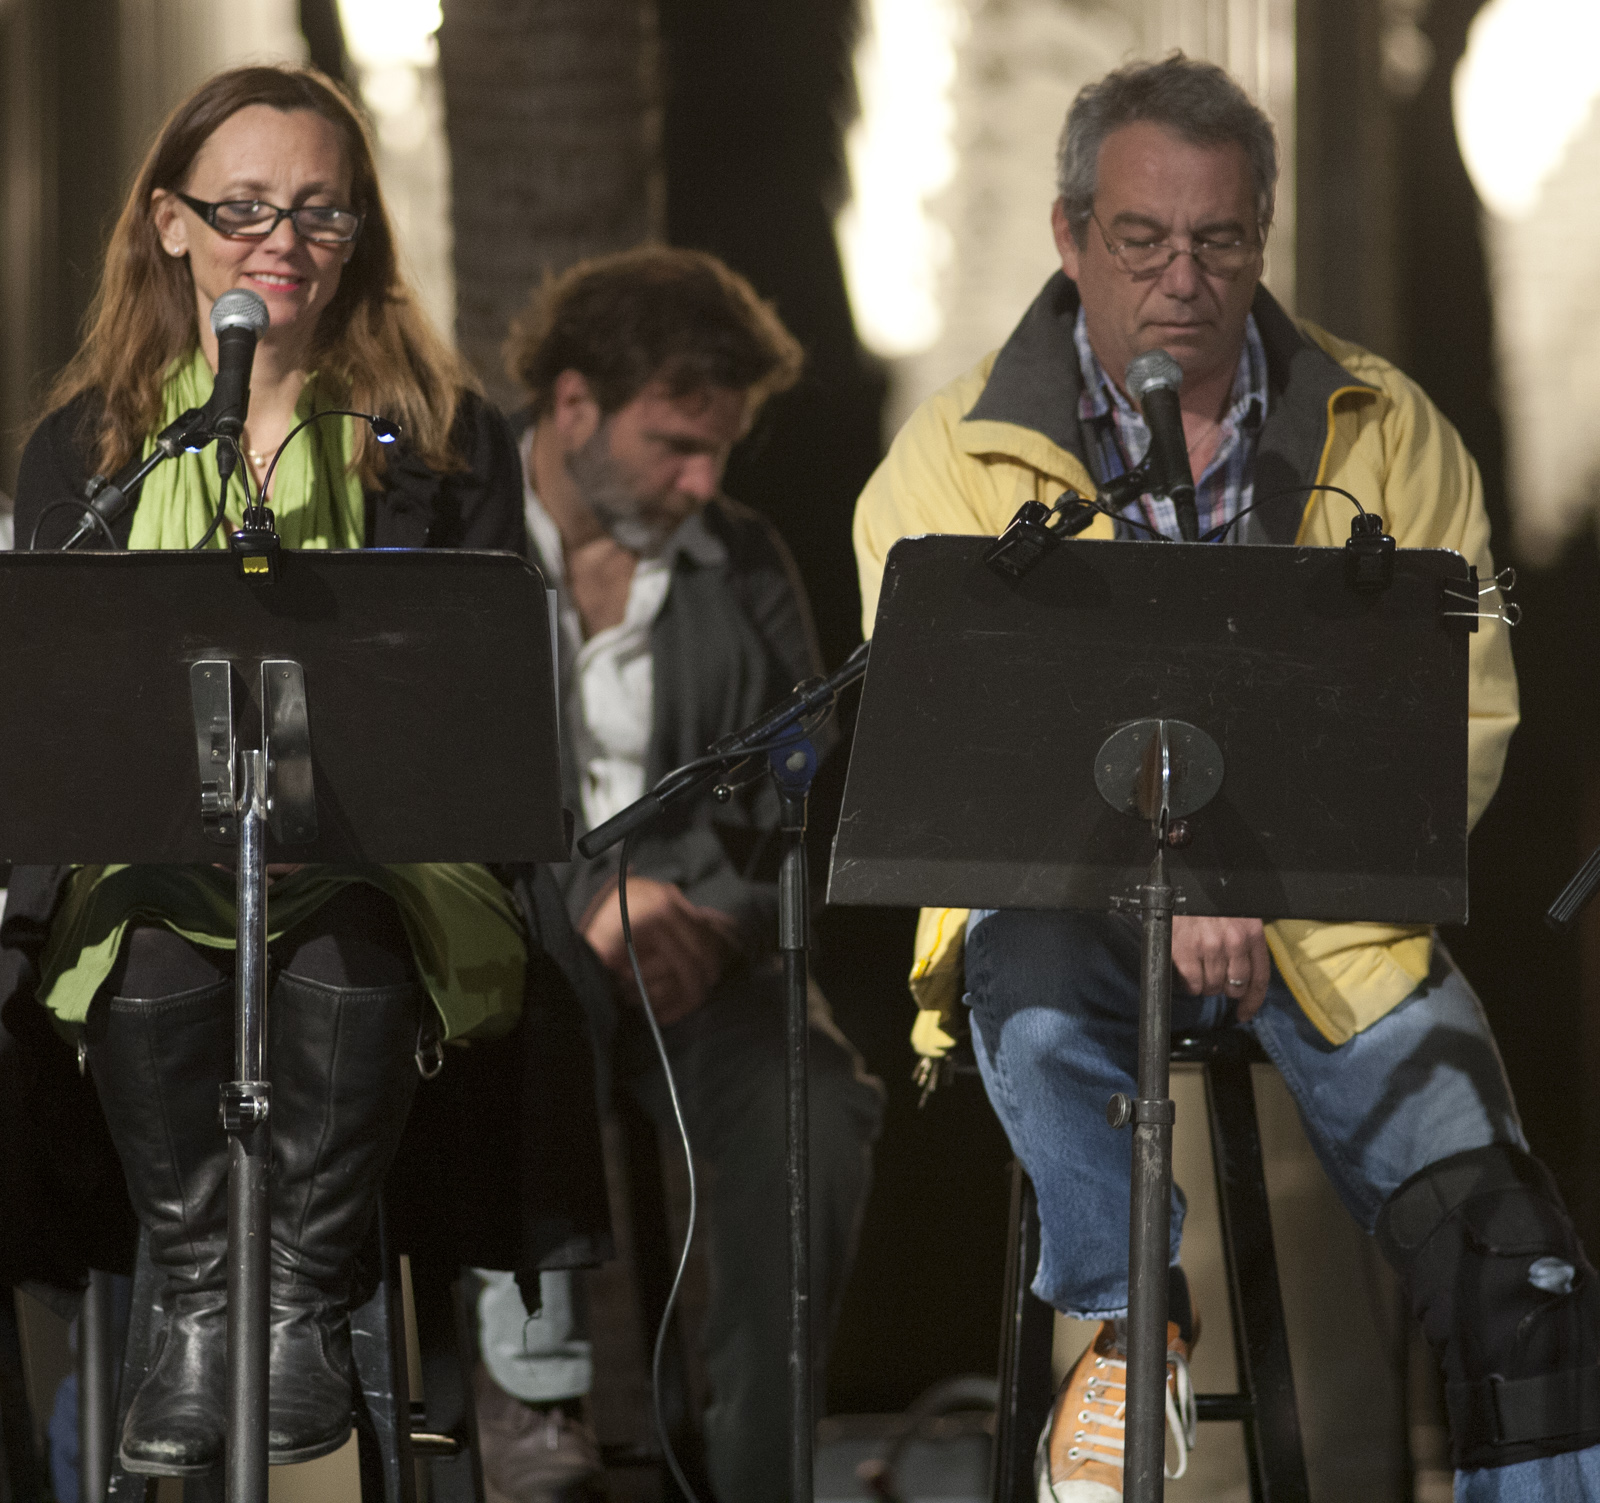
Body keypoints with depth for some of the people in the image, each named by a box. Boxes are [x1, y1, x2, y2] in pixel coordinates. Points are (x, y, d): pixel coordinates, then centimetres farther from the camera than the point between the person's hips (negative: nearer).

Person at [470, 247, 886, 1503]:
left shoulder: (748, 569, 13)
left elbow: (804, 810, 9)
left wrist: (722, 925, -13)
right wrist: (583, 900, -21)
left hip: (705, 942, 3)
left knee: (814, 1105, -28)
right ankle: (539, 1382, -23)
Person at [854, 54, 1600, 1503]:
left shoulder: (1386, 434, 6)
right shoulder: (958, 458, 0)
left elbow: (1465, 707, 1)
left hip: (1335, 908, 1)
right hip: (1071, 890, -1)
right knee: (1036, 996, -36)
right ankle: (1130, 1326, -10)